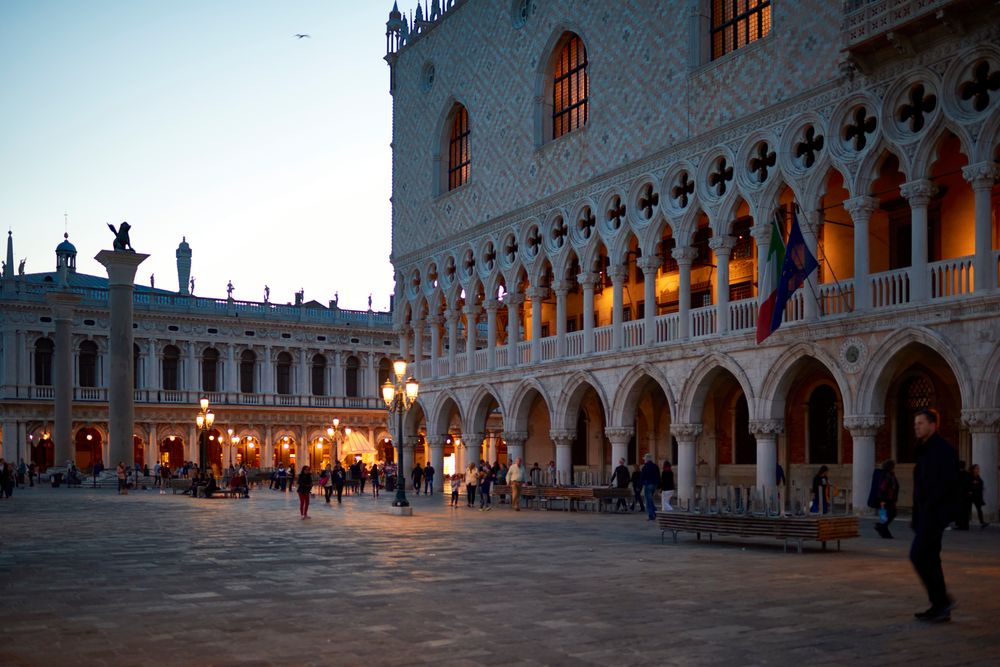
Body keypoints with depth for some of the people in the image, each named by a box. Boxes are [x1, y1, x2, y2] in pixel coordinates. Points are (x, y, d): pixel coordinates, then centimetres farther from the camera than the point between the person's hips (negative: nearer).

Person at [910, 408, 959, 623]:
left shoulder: (943, 450, -11)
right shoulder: (925, 450, 18)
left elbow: (947, 484, -20)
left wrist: (929, 508, -21)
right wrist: (916, 516, 15)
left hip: (935, 513, -10)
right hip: (926, 514, 10)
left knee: (918, 555, -13)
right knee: (929, 558, 9)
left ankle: (942, 600, -5)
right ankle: (940, 607, 14)